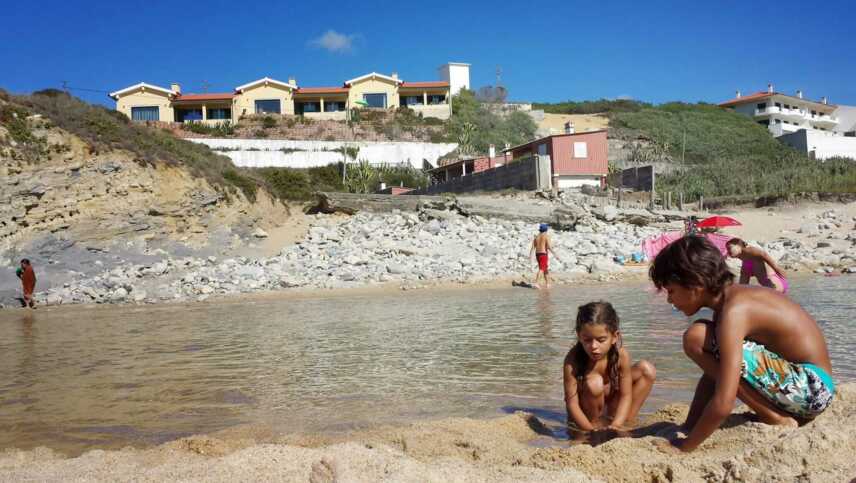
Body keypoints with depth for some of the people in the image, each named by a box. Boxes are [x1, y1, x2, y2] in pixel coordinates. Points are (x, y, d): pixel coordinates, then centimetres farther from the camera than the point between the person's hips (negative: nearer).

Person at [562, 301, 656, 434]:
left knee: (647, 370, -8)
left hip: (611, 405, 4)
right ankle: (595, 423, -10)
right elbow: (572, 403, -27)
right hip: (585, 415, -4)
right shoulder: (572, 360, -28)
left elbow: (626, 395, -17)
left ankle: (627, 422, -4)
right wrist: (592, 430, -35)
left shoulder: (621, 355, -20)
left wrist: (615, 426, -30)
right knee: (594, 383, -35)